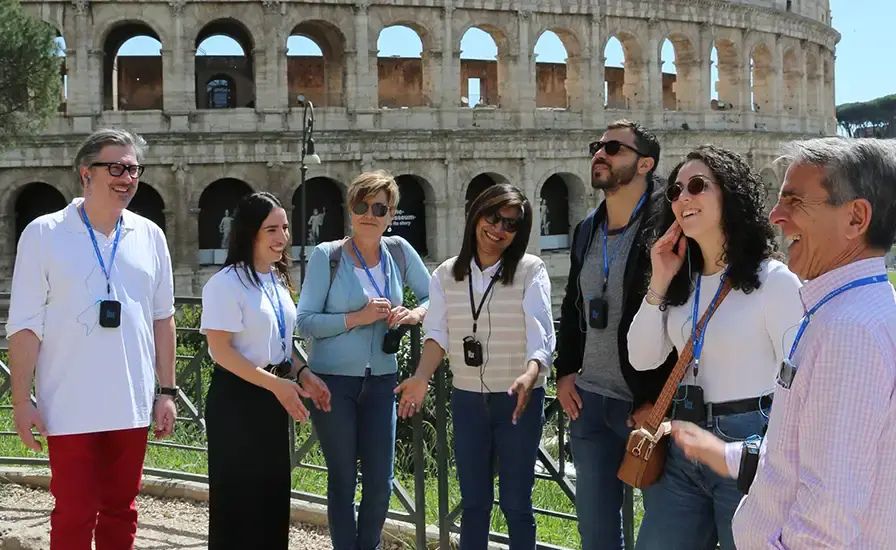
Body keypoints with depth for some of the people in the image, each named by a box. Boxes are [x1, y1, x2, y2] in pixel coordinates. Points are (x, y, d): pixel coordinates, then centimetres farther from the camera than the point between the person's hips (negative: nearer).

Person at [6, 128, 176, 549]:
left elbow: (163, 318, 12)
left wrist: (167, 391, 10)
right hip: (70, 407, -3)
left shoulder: (149, 236, 6)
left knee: (120, 512, 13)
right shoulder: (44, 234, -5)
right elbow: (24, 325, -5)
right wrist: (21, 402, -7)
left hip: (132, 404, 4)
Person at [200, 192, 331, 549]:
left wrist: (303, 374, 2)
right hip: (238, 398, -8)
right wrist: (275, 384, -23)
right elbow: (221, 350, -19)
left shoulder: (278, 279, 10)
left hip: (274, 397, 8)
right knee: (238, 495, 0)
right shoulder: (227, 283, -15)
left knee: (273, 491, 13)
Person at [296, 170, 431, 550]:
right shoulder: (327, 256, -8)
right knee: (343, 479, 7)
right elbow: (305, 322, -12)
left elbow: (433, 297, 12)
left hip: (380, 381, 3)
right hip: (333, 380, -3)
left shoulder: (399, 251, 2)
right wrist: (357, 318, -21)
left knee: (381, 480, 7)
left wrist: (414, 314, -9)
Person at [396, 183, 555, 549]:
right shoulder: (446, 275, 5)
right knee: (473, 502, 13)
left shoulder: (531, 271, -6)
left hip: (519, 399, -3)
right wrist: (422, 377, -16)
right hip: (467, 399, 3)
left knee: (516, 503, 4)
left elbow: (541, 334, -15)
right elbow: (438, 334, 2)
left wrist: (529, 375, -35)